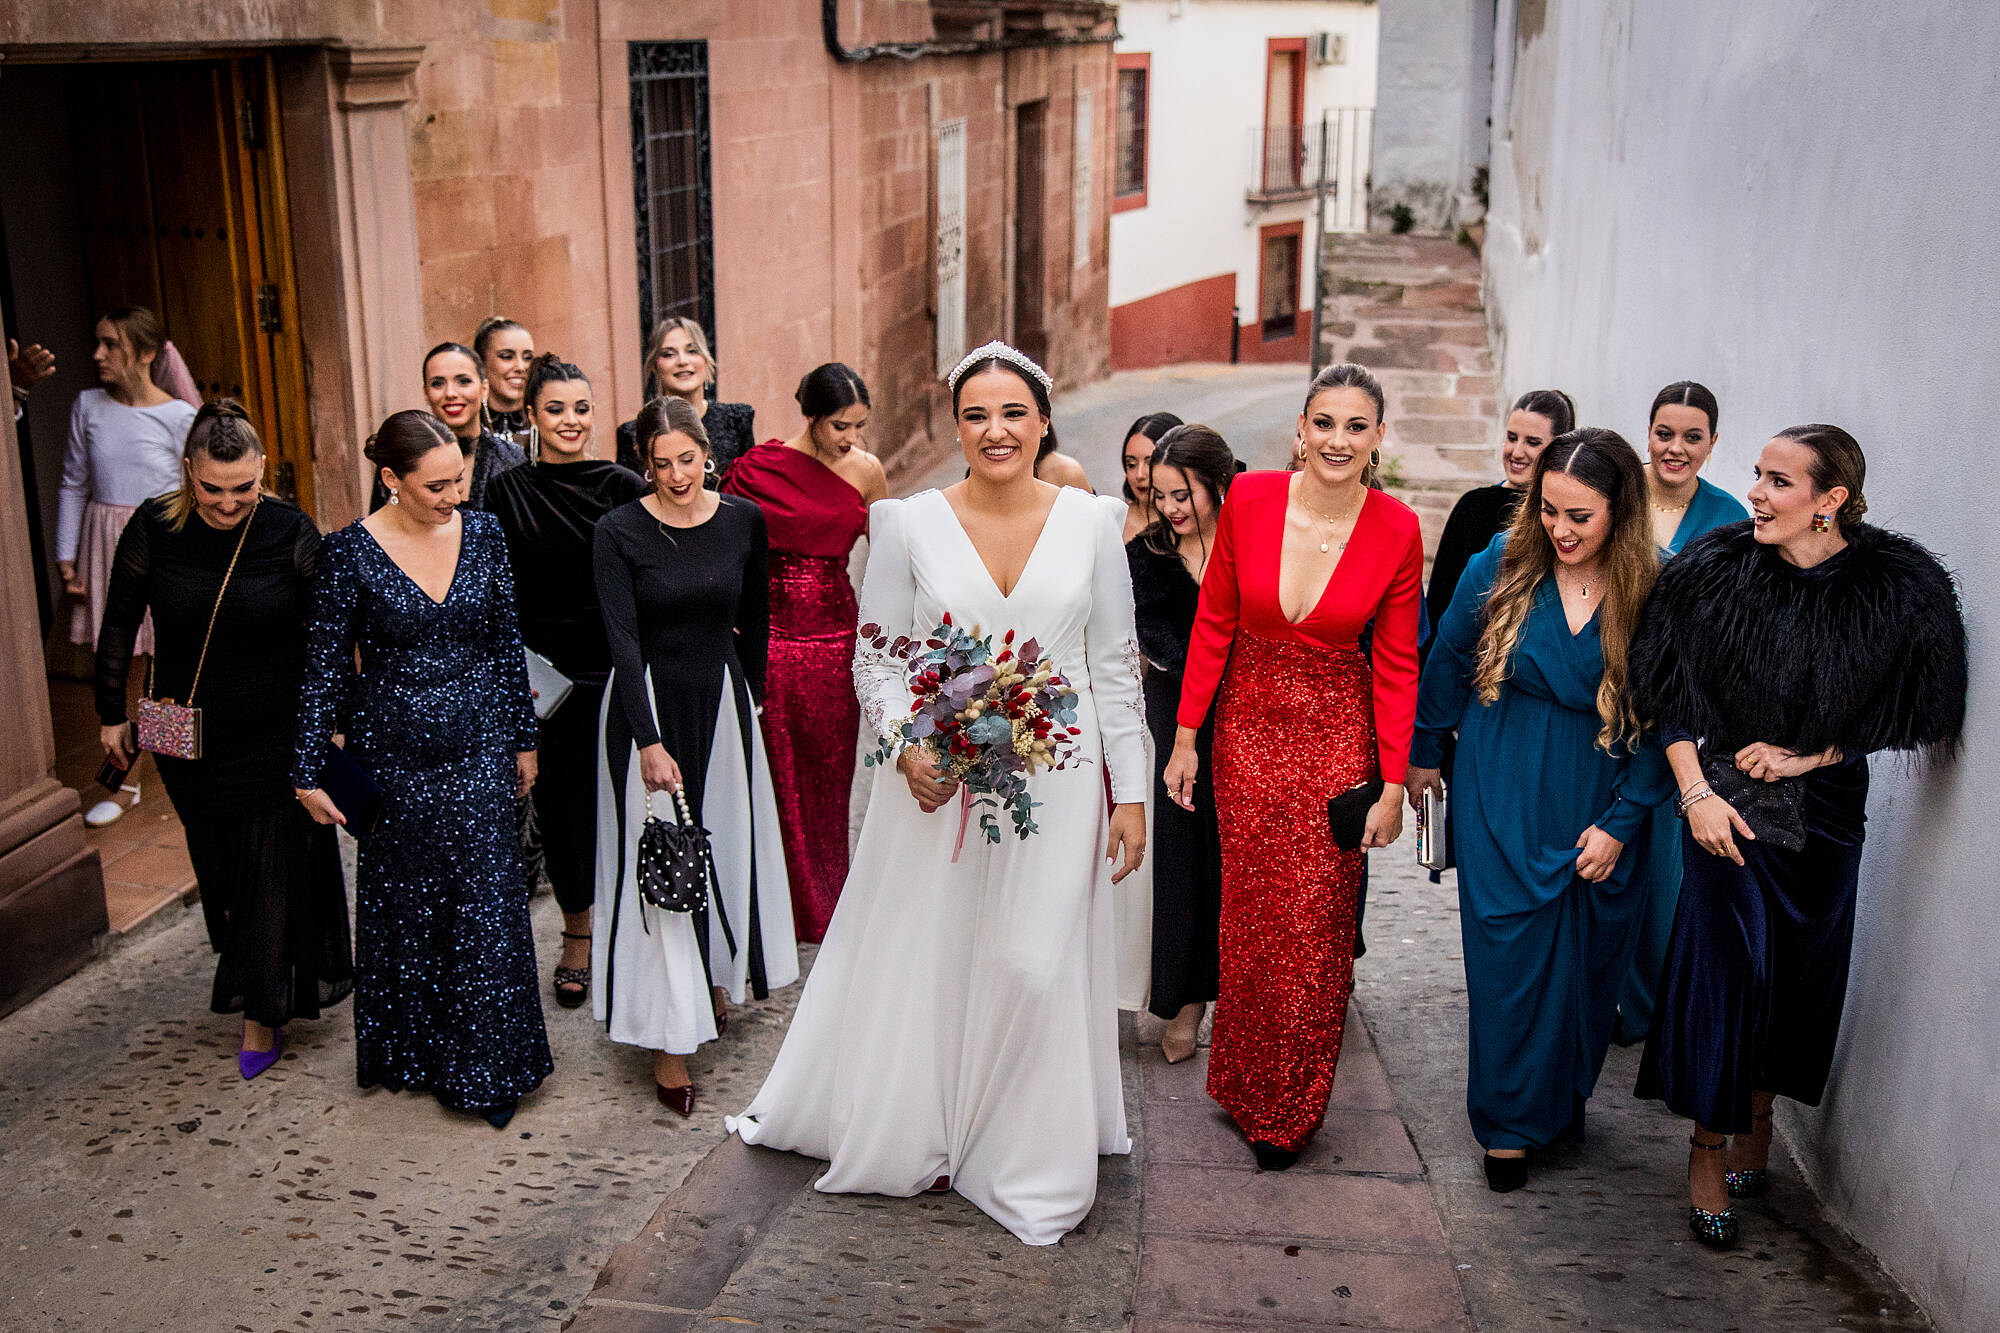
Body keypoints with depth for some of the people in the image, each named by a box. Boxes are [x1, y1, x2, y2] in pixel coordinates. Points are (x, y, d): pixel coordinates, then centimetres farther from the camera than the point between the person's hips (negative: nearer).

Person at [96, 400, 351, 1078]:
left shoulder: (290, 531, -13)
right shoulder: (153, 528, -9)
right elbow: (119, 626, 3)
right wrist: (111, 714, 8)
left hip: (276, 735, -2)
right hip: (187, 737, 2)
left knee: (275, 874, 2)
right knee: (220, 868, 16)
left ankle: (262, 1014, 17)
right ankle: (242, 975, 40)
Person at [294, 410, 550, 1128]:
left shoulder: (482, 532, -2)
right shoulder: (350, 551, -11)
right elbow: (325, 667, -5)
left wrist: (524, 738, 10)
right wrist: (310, 772, -4)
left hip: (479, 745, 2)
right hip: (393, 751, -2)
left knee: (487, 900, 2)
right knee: (404, 901, 13)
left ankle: (487, 1066, 16)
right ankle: (410, 1050, 32)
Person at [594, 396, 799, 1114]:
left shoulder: (743, 520, -1)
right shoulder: (619, 532, -11)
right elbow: (622, 640, -15)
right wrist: (650, 741, -20)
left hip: (722, 698, 4)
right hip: (648, 702, -4)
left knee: (726, 844, 15)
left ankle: (715, 980, 40)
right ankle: (669, 1035, 3)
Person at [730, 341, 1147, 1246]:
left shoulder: (1092, 521, -1)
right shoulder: (910, 524, -4)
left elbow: (1115, 664, 3)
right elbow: (876, 656, 2)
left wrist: (1130, 792, 2)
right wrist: (906, 747, -16)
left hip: (1054, 788, 0)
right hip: (937, 781, 0)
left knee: (1033, 964, 4)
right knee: (921, 959, 10)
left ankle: (1023, 1159, 25)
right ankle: (909, 1133, 33)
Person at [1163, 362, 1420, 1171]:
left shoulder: (1396, 530, -10)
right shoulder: (1249, 500, -9)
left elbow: (1397, 664, -4)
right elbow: (1214, 622, 0)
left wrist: (1393, 785, -5)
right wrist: (1186, 735, 0)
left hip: (1338, 736, -1)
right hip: (1248, 726, 1)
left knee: (1314, 927, 3)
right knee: (1249, 914, 10)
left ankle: (1288, 1112, 22)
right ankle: (1242, 1083, 31)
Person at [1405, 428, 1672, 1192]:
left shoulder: (1650, 598, -9)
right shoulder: (1501, 569, -7)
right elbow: (1447, 665, 7)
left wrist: (1620, 822, -8)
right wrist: (1424, 753, 15)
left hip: (1596, 812, 1)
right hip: (1503, 805, 0)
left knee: (1587, 962, 11)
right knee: (1508, 956, 3)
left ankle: (1566, 1100, 35)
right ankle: (1508, 1125, 19)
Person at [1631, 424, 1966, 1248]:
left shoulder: (1899, 590, -10)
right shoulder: (1714, 568, -9)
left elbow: (1912, 715, -4)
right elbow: (1669, 693, -5)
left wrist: (1804, 757, -11)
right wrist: (1696, 791, -13)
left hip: (1824, 814, 1)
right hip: (1726, 803, -1)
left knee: (1800, 970, 11)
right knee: (1721, 966, -3)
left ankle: (1757, 1119, 34)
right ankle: (1709, 1149, 13)